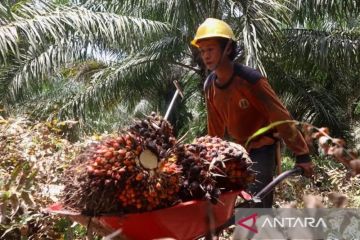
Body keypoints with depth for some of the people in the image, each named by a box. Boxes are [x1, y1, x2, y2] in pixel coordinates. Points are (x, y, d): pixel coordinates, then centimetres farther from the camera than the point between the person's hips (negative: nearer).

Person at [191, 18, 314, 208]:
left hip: (263, 148, -6)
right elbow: (215, 127, 8)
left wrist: (302, 154, -17)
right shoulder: (209, 85, -6)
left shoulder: (250, 80, -26)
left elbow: (280, 117, -21)